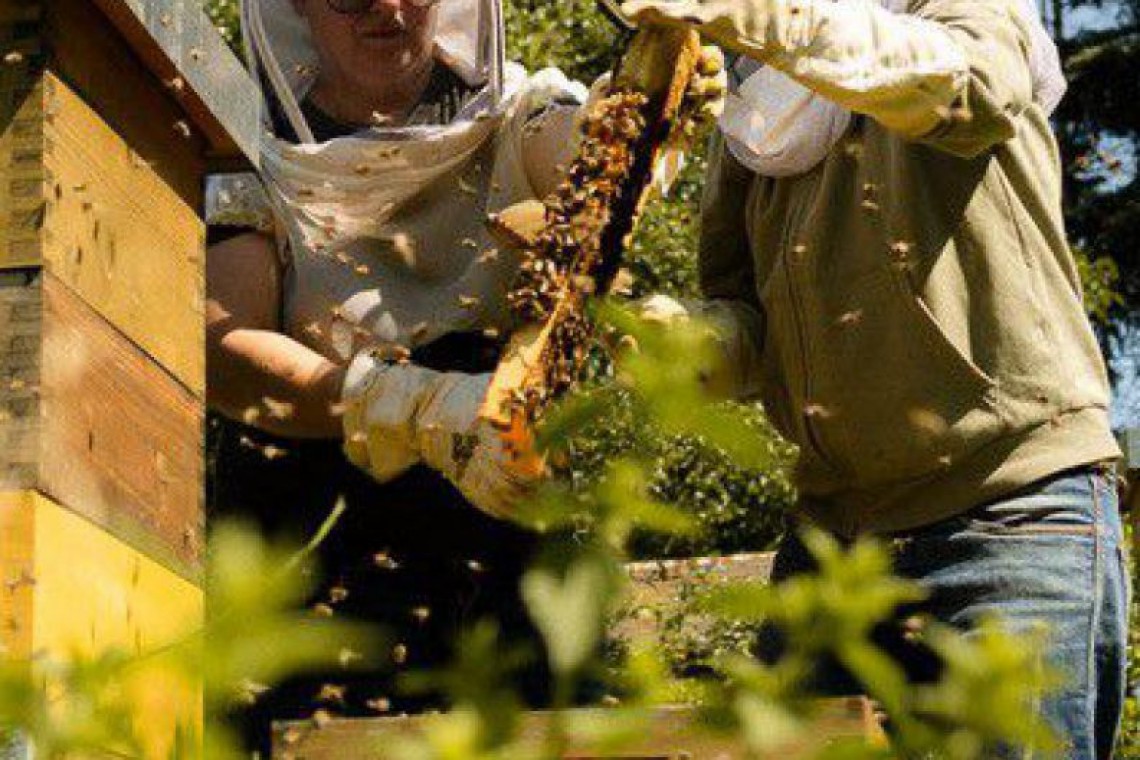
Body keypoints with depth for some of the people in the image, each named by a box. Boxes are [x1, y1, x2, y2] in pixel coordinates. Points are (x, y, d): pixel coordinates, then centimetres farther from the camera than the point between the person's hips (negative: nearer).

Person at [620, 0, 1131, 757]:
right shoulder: (754, 129, 16)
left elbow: (955, 80, -23)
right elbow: (751, 319, 13)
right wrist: (694, 334, -11)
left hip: (1014, 521, -5)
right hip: (832, 531, 5)